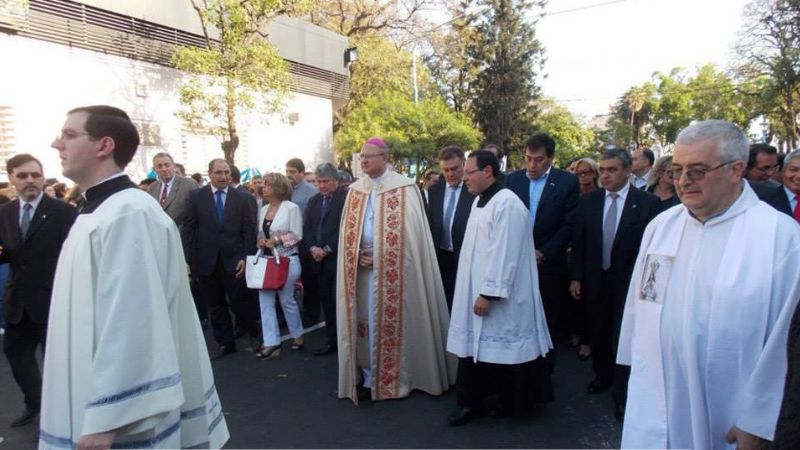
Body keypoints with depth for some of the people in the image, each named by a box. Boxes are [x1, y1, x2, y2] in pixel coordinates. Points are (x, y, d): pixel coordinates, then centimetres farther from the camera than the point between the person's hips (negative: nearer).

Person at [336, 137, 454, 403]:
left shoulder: (404, 188, -6)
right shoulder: (355, 190, 11)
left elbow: (410, 232, -11)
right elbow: (348, 231, 11)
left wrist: (380, 258, -13)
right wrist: (359, 256, -5)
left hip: (393, 269, -5)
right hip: (362, 268, 5)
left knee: (392, 322, 3)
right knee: (364, 323, 7)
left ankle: (395, 378, 18)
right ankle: (369, 378, 18)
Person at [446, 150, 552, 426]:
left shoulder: (507, 204, -19)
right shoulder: (479, 201, 11)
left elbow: (504, 253, -22)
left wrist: (488, 294, -21)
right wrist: (476, 292, 16)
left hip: (498, 296, -9)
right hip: (475, 290, 9)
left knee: (500, 349, 6)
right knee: (475, 346, 12)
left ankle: (509, 401, 27)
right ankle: (471, 402, 24)